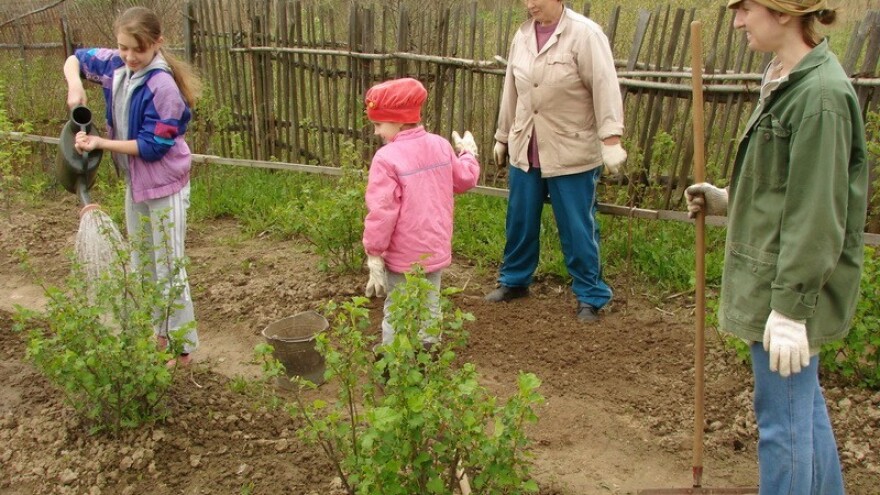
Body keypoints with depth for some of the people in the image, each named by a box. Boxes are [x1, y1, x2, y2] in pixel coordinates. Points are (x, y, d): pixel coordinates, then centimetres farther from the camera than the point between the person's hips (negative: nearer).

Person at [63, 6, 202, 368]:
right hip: (134, 181, 8)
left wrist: (100, 143, -21)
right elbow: (75, 59, 14)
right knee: (141, 263, 19)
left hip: (164, 185, -8)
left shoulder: (163, 86, -24)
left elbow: (153, 146, -22)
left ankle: (182, 346, 13)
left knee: (169, 267, 1)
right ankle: (156, 334, 35)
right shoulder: (115, 64, -4)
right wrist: (75, 86, -7)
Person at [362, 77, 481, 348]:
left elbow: (382, 211, -22)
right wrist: (468, 154, 32)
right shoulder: (441, 146, -2)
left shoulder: (387, 158, -20)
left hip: (403, 255, -6)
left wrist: (374, 252, -14)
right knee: (430, 303, 18)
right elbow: (464, 179, 13)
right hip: (436, 249, 6)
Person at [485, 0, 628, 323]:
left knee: (577, 228, 2)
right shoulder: (522, 36, 7)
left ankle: (591, 296, 16)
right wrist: (502, 137, 19)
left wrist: (611, 140, -28)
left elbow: (605, 87, -20)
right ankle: (514, 280, 34)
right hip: (525, 150, 6)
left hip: (571, 153, -5)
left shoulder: (584, 34, -12)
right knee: (520, 221, 15)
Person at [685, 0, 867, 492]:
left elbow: (817, 215, -22)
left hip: (793, 285, -10)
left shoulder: (820, 95, -20)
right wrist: (728, 200, 13)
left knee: (783, 416, 3)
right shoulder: (787, 80, 9)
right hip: (778, 282, 10)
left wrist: (791, 308, -21)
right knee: (806, 405, 22)